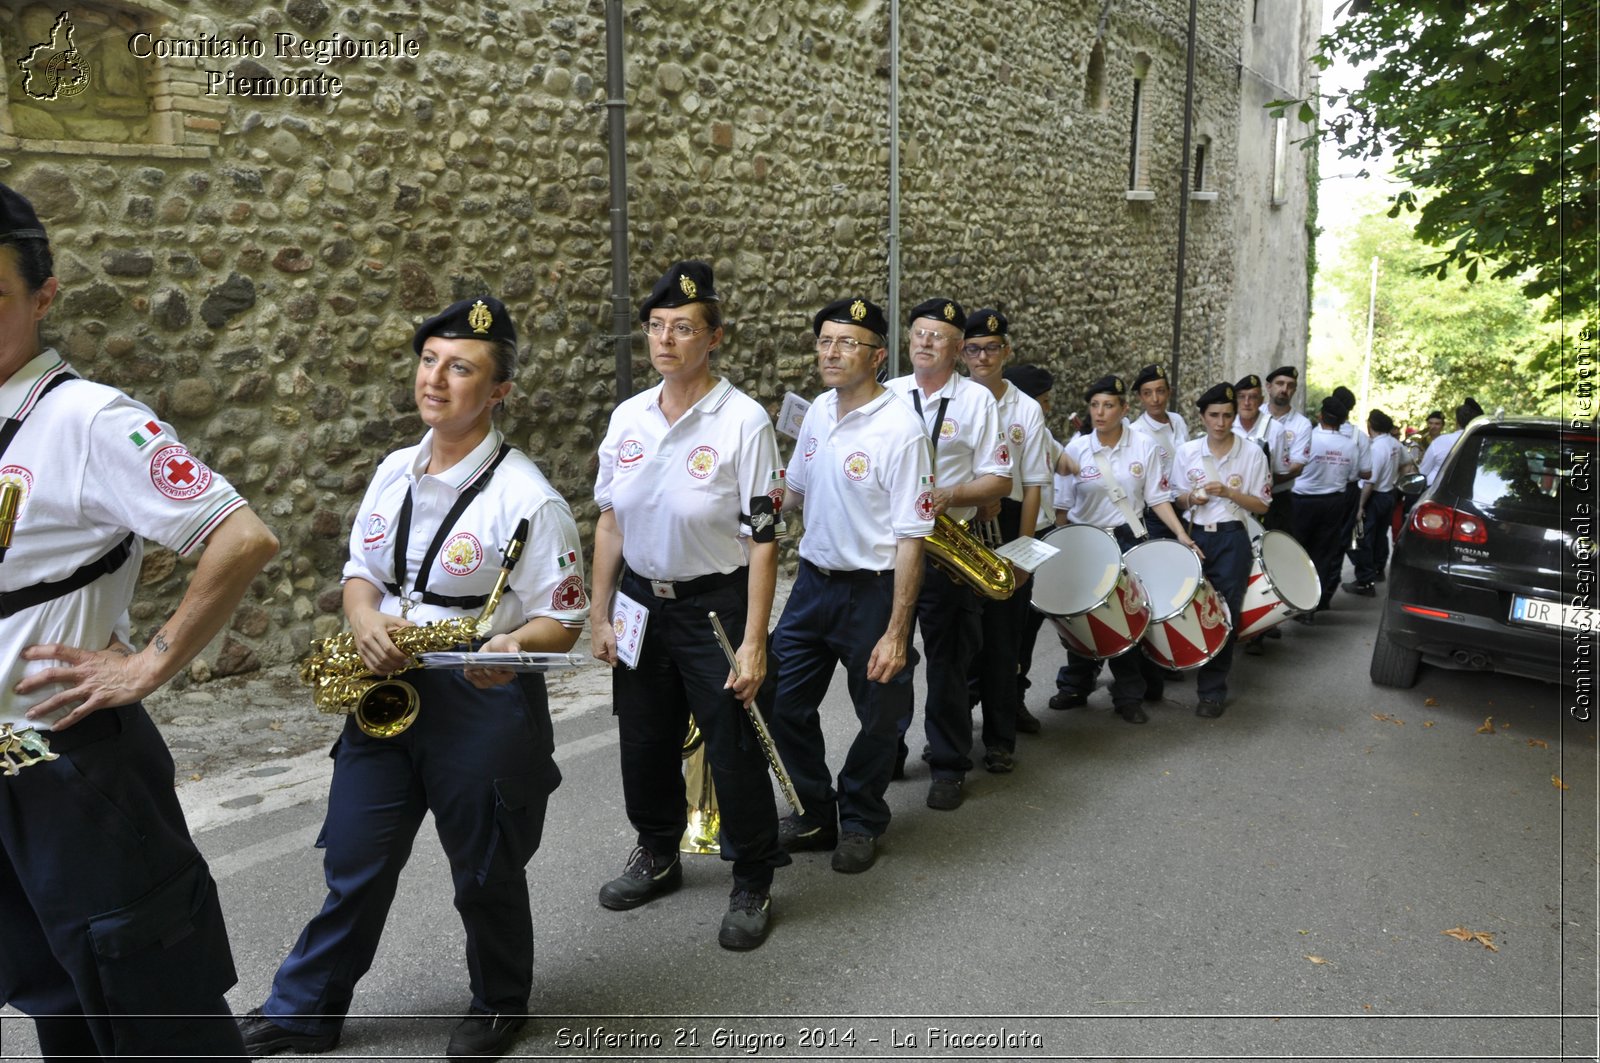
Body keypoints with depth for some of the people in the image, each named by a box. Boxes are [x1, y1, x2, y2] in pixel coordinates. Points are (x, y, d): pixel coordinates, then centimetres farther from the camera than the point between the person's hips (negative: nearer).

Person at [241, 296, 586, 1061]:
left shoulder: (527, 497, -16)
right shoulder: (393, 471, 4)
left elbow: (563, 619, -13)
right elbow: (359, 570, 13)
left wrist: (512, 647, -34)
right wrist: (365, 622, -9)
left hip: (482, 706, -5)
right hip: (383, 692, 6)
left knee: (485, 875, 13)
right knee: (353, 866, 17)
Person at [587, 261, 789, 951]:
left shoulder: (743, 421, -14)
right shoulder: (628, 417, 2)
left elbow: (763, 539, -15)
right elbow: (609, 520, 9)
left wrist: (753, 642, -18)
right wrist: (600, 614, 7)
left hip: (716, 606, -5)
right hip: (641, 602, 5)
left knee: (733, 750, 4)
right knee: (645, 741, 18)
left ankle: (752, 885, 26)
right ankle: (657, 857, 42)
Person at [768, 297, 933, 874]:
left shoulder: (899, 430, -18)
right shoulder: (819, 411, 4)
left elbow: (911, 538, -19)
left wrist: (896, 632, -21)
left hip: (872, 591, -6)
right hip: (812, 581, 6)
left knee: (879, 716, 11)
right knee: (783, 704, 10)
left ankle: (860, 822, 34)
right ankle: (815, 815, 31)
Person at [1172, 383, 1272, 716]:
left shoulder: (1252, 453, -3)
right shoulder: (1185, 452, 3)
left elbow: (1262, 506, 0)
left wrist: (1229, 492, -16)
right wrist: (1191, 498, -12)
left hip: (1232, 540, -2)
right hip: (1196, 536, 2)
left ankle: (1213, 690, 5)